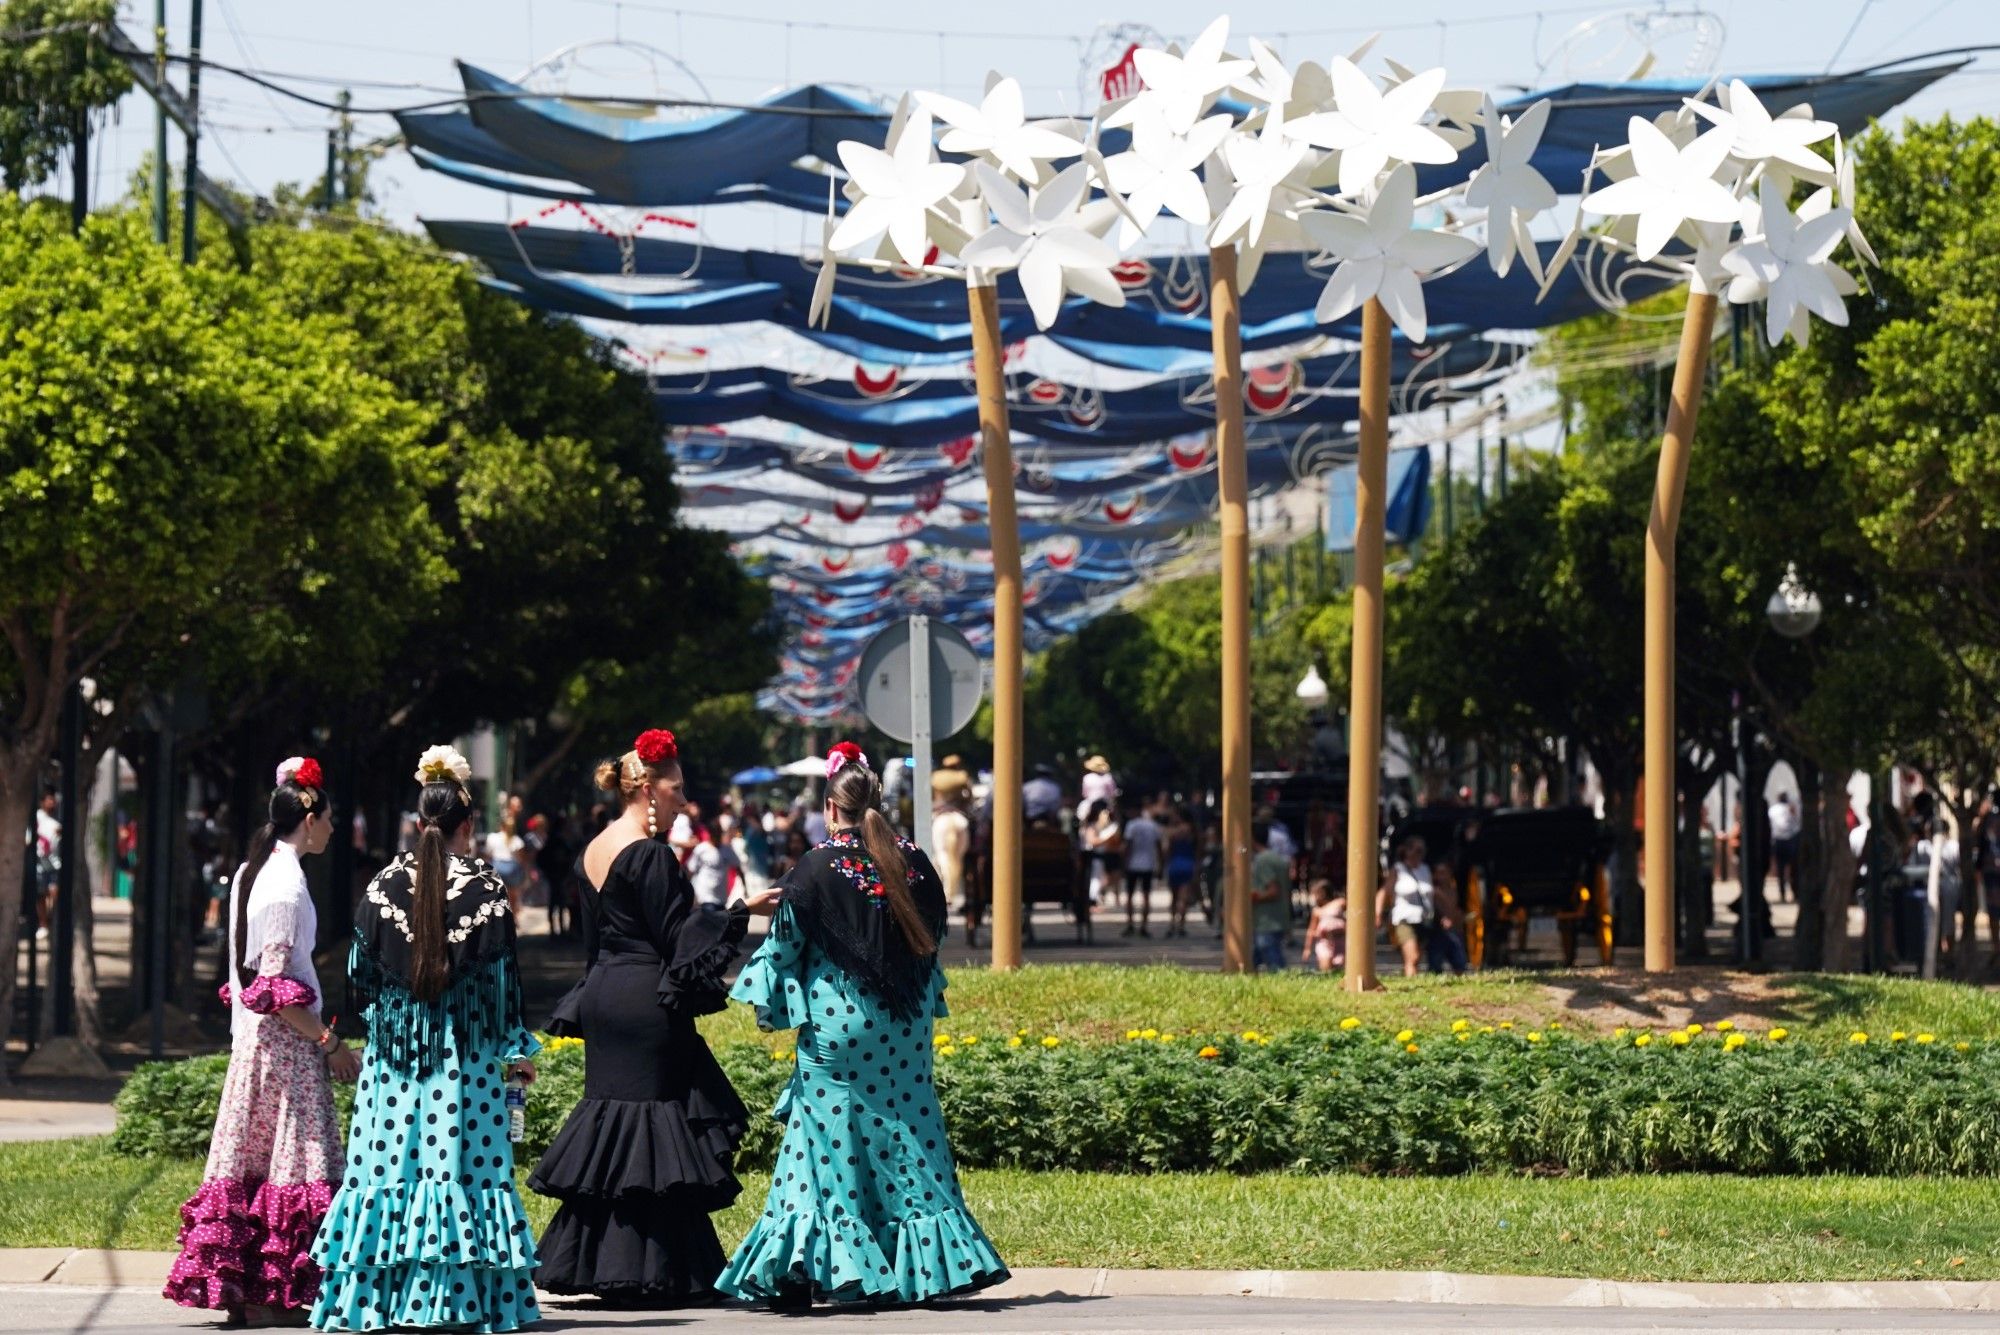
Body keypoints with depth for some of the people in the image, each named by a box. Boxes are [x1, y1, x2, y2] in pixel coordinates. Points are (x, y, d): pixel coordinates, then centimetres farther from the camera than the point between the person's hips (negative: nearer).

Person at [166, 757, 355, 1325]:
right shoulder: (285, 883, -16)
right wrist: (331, 1043, -15)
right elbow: (276, 986, -19)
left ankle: (236, 1288, 10)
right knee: (285, 1160, -5)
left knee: (249, 1158, 9)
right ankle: (266, 1293, -3)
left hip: (253, 1038, 9)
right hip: (285, 1042, -9)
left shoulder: (250, 873, 12)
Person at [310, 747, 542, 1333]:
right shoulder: (485, 889, -5)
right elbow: (502, 980, -3)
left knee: (391, 1158, 4)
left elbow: (359, 976, 7)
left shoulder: (383, 885, 1)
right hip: (464, 1052, -2)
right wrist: (516, 1052, 7)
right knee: (460, 1159, -1)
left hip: (393, 1049, 2)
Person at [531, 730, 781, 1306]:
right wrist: (741, 911, -10)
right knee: (652, 1125, -6)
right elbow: (676, 935, -15)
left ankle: (591, 1263, 13)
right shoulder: (650, 854, -14)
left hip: (603, 1000, 9)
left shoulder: (592, 853, 13)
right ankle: (643, 1275, -6)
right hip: (648, 1003, -9)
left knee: (612, 1117, 11)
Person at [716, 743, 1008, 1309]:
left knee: (830, 1141, -1)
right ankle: (926, 1265, 11)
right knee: (907, 1138, 10)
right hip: (906, 1027, 4)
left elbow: (785, 945, -2)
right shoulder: (913, 863, 2)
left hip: (836, 1025, -4)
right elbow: (931, 937, 14)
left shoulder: (818, 868, -10)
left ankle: (809, 1269, -6)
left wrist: (766, 1001, 15)